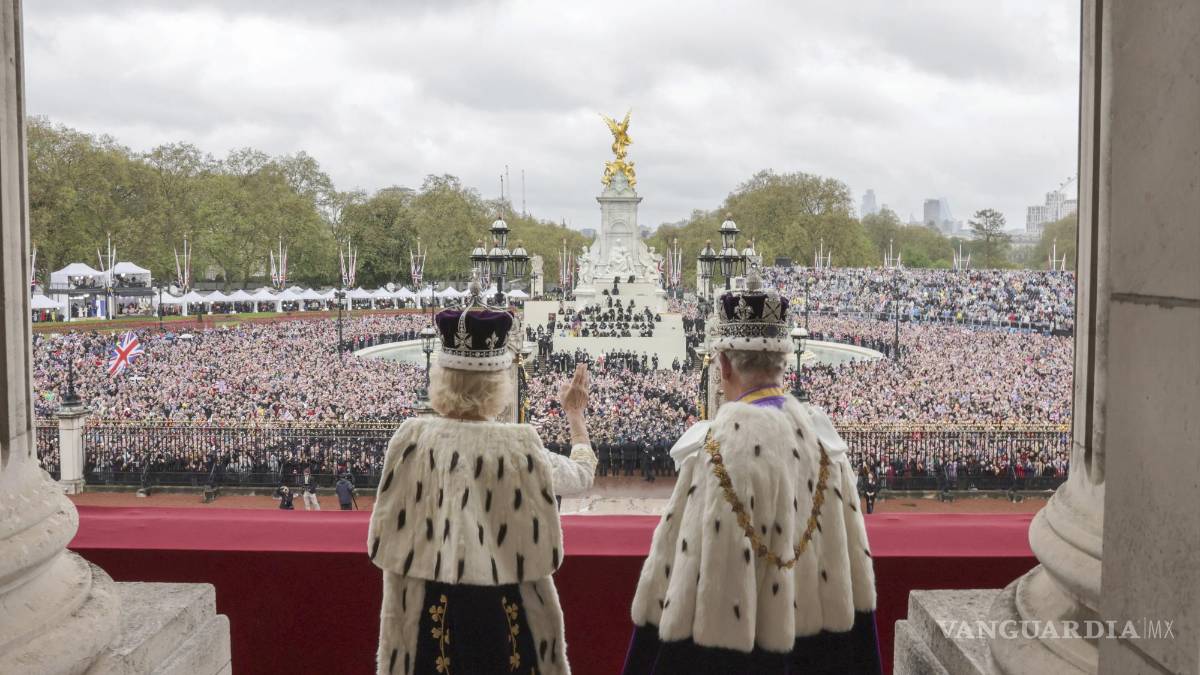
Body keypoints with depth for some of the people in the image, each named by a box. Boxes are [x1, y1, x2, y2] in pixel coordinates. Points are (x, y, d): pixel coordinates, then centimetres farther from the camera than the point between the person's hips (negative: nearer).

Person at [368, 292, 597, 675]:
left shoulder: (412, 438, -11)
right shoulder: (519, 445, -14)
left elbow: (385, 539, -2)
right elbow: (582, 473, 6)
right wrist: (576, 415, 23)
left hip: (429, 610, 1)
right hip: (504, 611, -1)